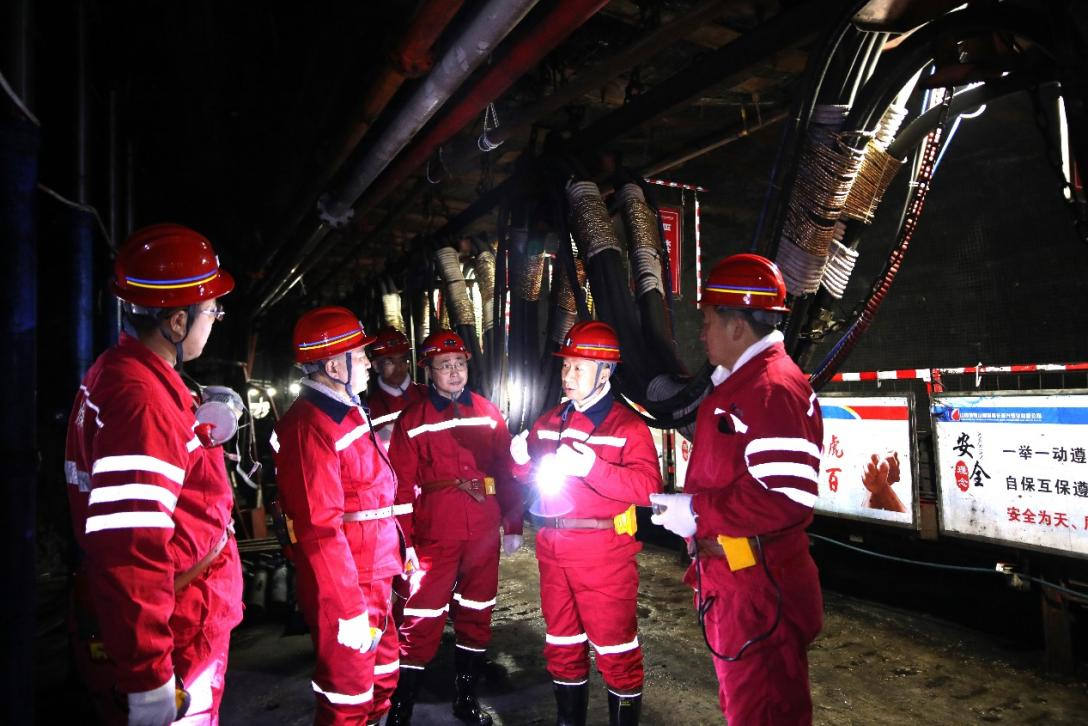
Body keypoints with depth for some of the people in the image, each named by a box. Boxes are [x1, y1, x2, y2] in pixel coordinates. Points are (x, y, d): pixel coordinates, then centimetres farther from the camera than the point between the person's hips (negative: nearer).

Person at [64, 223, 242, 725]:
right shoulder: (141, 398, -26)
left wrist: (201, 428, 10)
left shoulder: (120, 372, 7)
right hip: (170, 643, -10)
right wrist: (148, 682, -27)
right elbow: (130, 552, -31)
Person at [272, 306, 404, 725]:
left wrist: (399, 549, 16)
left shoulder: (348, 412, 12)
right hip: (344, 586, -9)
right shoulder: (310, 426, -20)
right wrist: (349, 609, -24)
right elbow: (321, 529, -25)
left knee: (383, 677, 22)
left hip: (374, 577, 9)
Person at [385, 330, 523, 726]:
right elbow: (402, 485, -4)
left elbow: (506, 470, 7)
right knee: (422, 622, -1)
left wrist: (513, 525, 4)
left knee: (476, 616, 15)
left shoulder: (488, 412, 7)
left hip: (484, 535, 4)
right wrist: (404, 541, -10)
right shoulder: (412, 419, -1)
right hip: (434, 537, -3)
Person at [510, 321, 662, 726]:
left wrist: (592, 467, -28)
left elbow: (648, 487, -21)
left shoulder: (627, 425, -9)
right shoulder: (550, 421, 11)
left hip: (603, 553, -6)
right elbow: (528, 476, 17)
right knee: (561, 644, 19)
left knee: (615, 649, 3)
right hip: (553, 550, 7)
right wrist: (521, 459, -5)